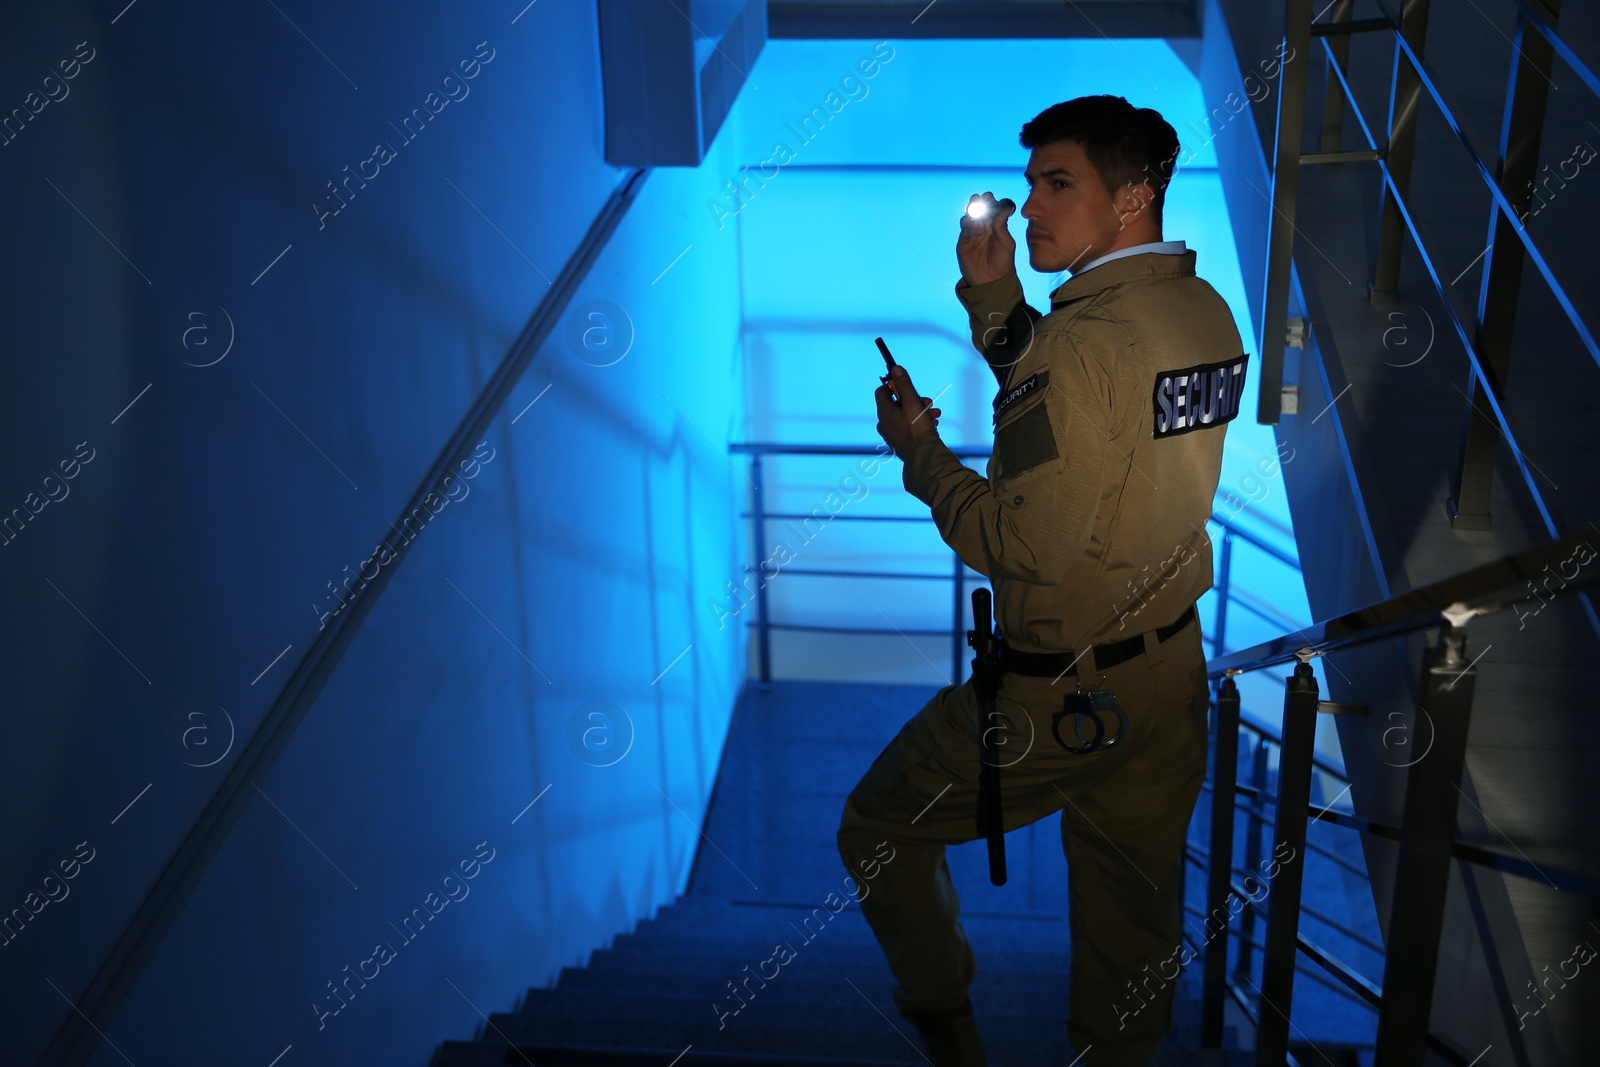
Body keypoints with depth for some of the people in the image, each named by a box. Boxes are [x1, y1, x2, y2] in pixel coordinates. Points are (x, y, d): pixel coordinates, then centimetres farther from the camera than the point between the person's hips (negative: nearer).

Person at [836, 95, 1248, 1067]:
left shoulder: (1085, 339, -24)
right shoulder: (1207, 311, 2)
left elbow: (1025, 547, -25)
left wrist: (920, 448, -11)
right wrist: (993, 296, 4)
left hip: (1062, 694, -8)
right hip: (1173, 667, 8)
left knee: (881, 830, 13)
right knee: (1137, 901, 20)